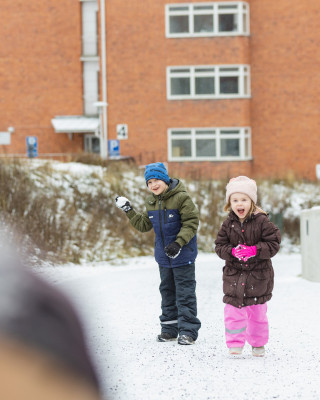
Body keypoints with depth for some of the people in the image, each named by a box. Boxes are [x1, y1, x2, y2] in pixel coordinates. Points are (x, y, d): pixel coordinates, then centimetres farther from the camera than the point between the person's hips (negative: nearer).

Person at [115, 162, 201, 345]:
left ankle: (188, 331, -2)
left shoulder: (182, 198, -15)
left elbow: (191, 223, -16)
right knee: (167, 292, 14)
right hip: (164, 255, 7)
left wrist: (178, 243, -24)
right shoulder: (151, 202, 8)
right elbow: (144, 225, 15)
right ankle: (169, 328, 23)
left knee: (185, 293, -6)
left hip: (183, 254, -7)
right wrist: (129, 210, 6)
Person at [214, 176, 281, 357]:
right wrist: (232, 252, -18)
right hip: (234, 275, 2)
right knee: (233, 310, -7)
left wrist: (254, 250, -23)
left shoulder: (262, 222, -10)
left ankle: (258, 343, 25)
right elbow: (220, 246, 2)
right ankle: (235, 342, 1)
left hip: (258, 275, -2)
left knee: (257, 311, 9)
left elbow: (273, 244, -10)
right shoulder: (228, 224, 0)